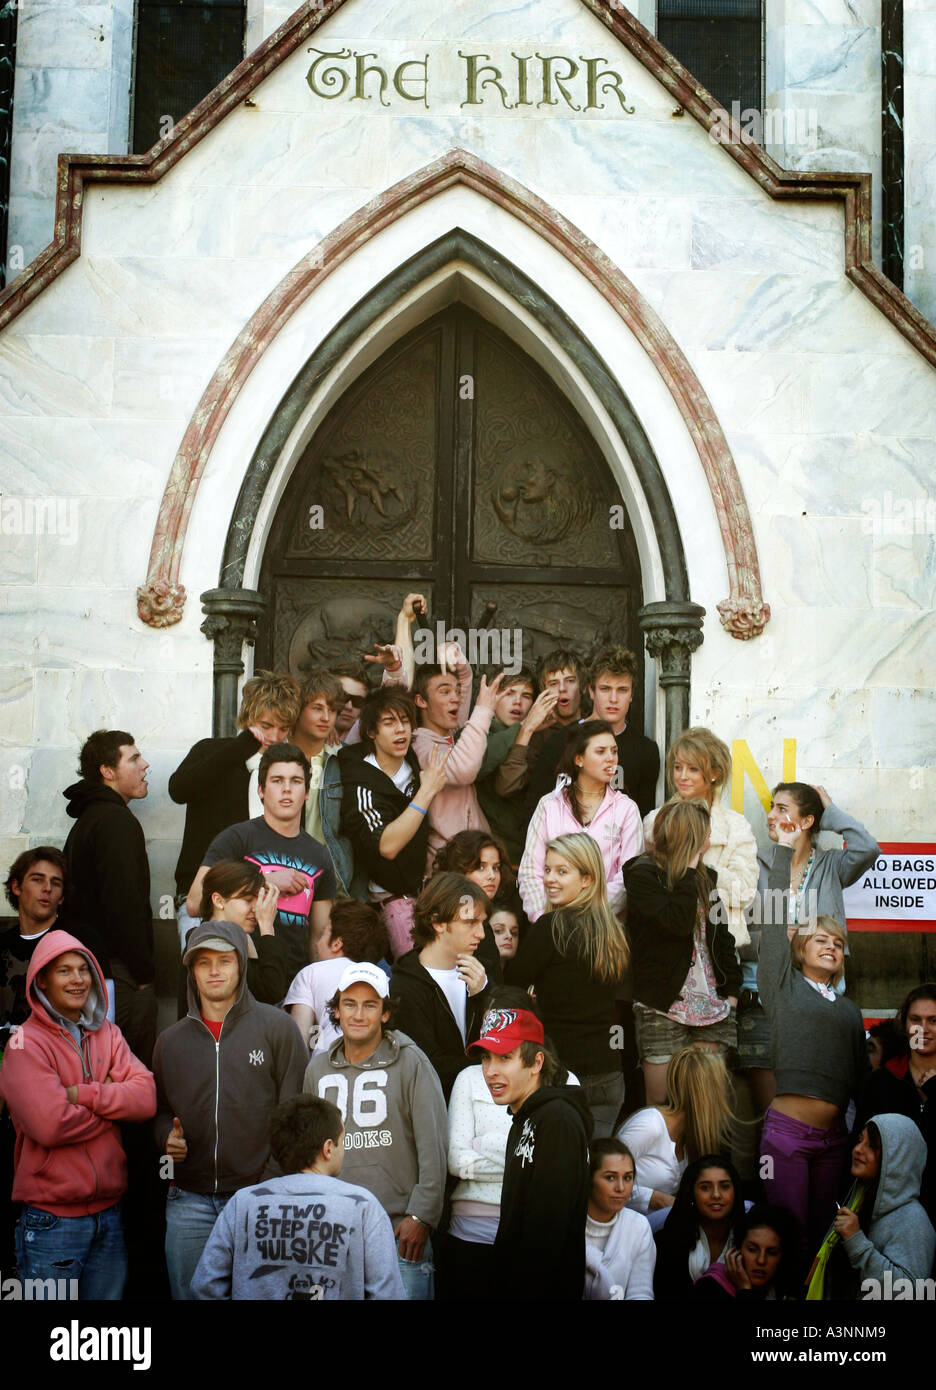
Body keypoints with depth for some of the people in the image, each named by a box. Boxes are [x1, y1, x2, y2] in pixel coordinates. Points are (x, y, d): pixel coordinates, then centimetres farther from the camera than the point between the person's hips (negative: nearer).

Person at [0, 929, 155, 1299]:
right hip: (52, 1222, -5)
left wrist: (82, 1094, -16)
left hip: (108, 1212, 5)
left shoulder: (107, 1034, 9)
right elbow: (50, 1124, -21)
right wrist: (112, 1103, -7)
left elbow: (145, 1097, -5)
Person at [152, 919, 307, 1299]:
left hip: (260, 1195, -3)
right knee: (189, 1293, 7)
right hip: (189, 1201, 3)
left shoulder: (277, 1028, 1)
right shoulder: (171, 1041, 12)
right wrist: (167, 1137, -1)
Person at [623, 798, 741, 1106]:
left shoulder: (705, 876, 14)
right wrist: (688, 872, -15)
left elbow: (722, 935, 18)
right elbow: (678, 923, -21)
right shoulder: (642, 875, -7)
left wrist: (732, 989, 11)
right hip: (663, 1007, -6)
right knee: (661, 1101, -2)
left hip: (709, 1004, 6)